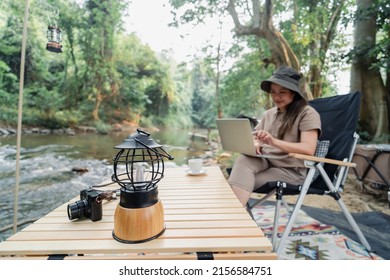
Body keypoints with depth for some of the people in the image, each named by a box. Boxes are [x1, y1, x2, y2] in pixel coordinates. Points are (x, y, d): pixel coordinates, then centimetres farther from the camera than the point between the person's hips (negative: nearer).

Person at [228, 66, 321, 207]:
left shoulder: (307, 113, -4)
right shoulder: (268, 114, 15)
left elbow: (308, 149, -17)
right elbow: (255, 139, 13)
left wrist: (274, 142, -31)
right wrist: (254, 144, -13)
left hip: (291, 170, -4)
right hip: (265, 161, 5)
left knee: (243, 182, -26)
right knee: (243, 160, -31)